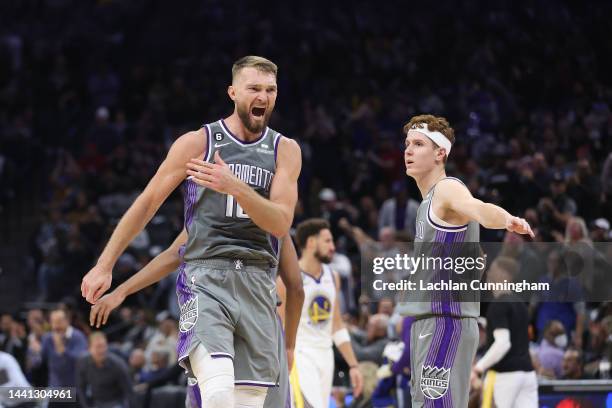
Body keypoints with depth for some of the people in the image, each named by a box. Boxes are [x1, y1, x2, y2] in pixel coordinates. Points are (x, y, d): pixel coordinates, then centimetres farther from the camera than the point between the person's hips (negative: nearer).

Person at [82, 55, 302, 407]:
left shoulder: (285, 151, 8)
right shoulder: (197, 143, 3)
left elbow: (281, 223, -5)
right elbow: (147, 203, 10)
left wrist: (235, 187, -22)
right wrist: (105, 265, 10)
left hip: (258, 284, 3)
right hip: (205, 276, -3)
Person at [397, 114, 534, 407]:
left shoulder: (448, 189, -11)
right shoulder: (429, 199, 19)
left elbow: (478, 208, -33)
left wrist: (507, 220, -53)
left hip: (446, 321, -10)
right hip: (426, 320, 10)